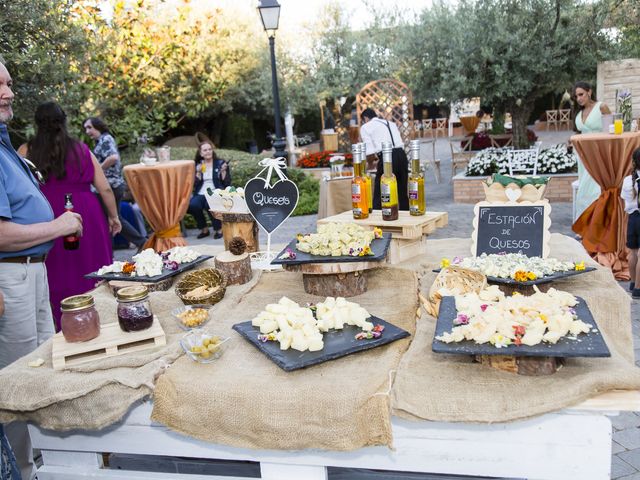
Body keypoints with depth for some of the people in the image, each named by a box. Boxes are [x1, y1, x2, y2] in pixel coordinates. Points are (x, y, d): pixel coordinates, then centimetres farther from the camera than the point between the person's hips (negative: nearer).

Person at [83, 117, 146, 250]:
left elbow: (113, 157, -28)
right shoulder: (102, 141, 18)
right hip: (115, 185, 10)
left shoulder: (105, 139, -10)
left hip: (110, 185, -10)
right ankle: (142, 243, 18)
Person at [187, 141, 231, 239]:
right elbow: (194, 185, 6)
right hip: (200, 194, 3)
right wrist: (198, 172, -5)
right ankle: (204, 229, -5)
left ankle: (218, 229, -11)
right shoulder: (197, 165, 14)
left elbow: (227, 183, 2)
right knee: (192, 205, -30)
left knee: (210, 204, -36)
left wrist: (223, 171, -11)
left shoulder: (221, 163, 8)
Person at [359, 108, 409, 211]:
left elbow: (370, 152, -1)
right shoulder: (391, 123, 29)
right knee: (403, 193, 16)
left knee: (379, 195, 1)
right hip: (402, 156, 6)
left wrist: (370, 163, 20)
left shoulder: (365, 127, 10)